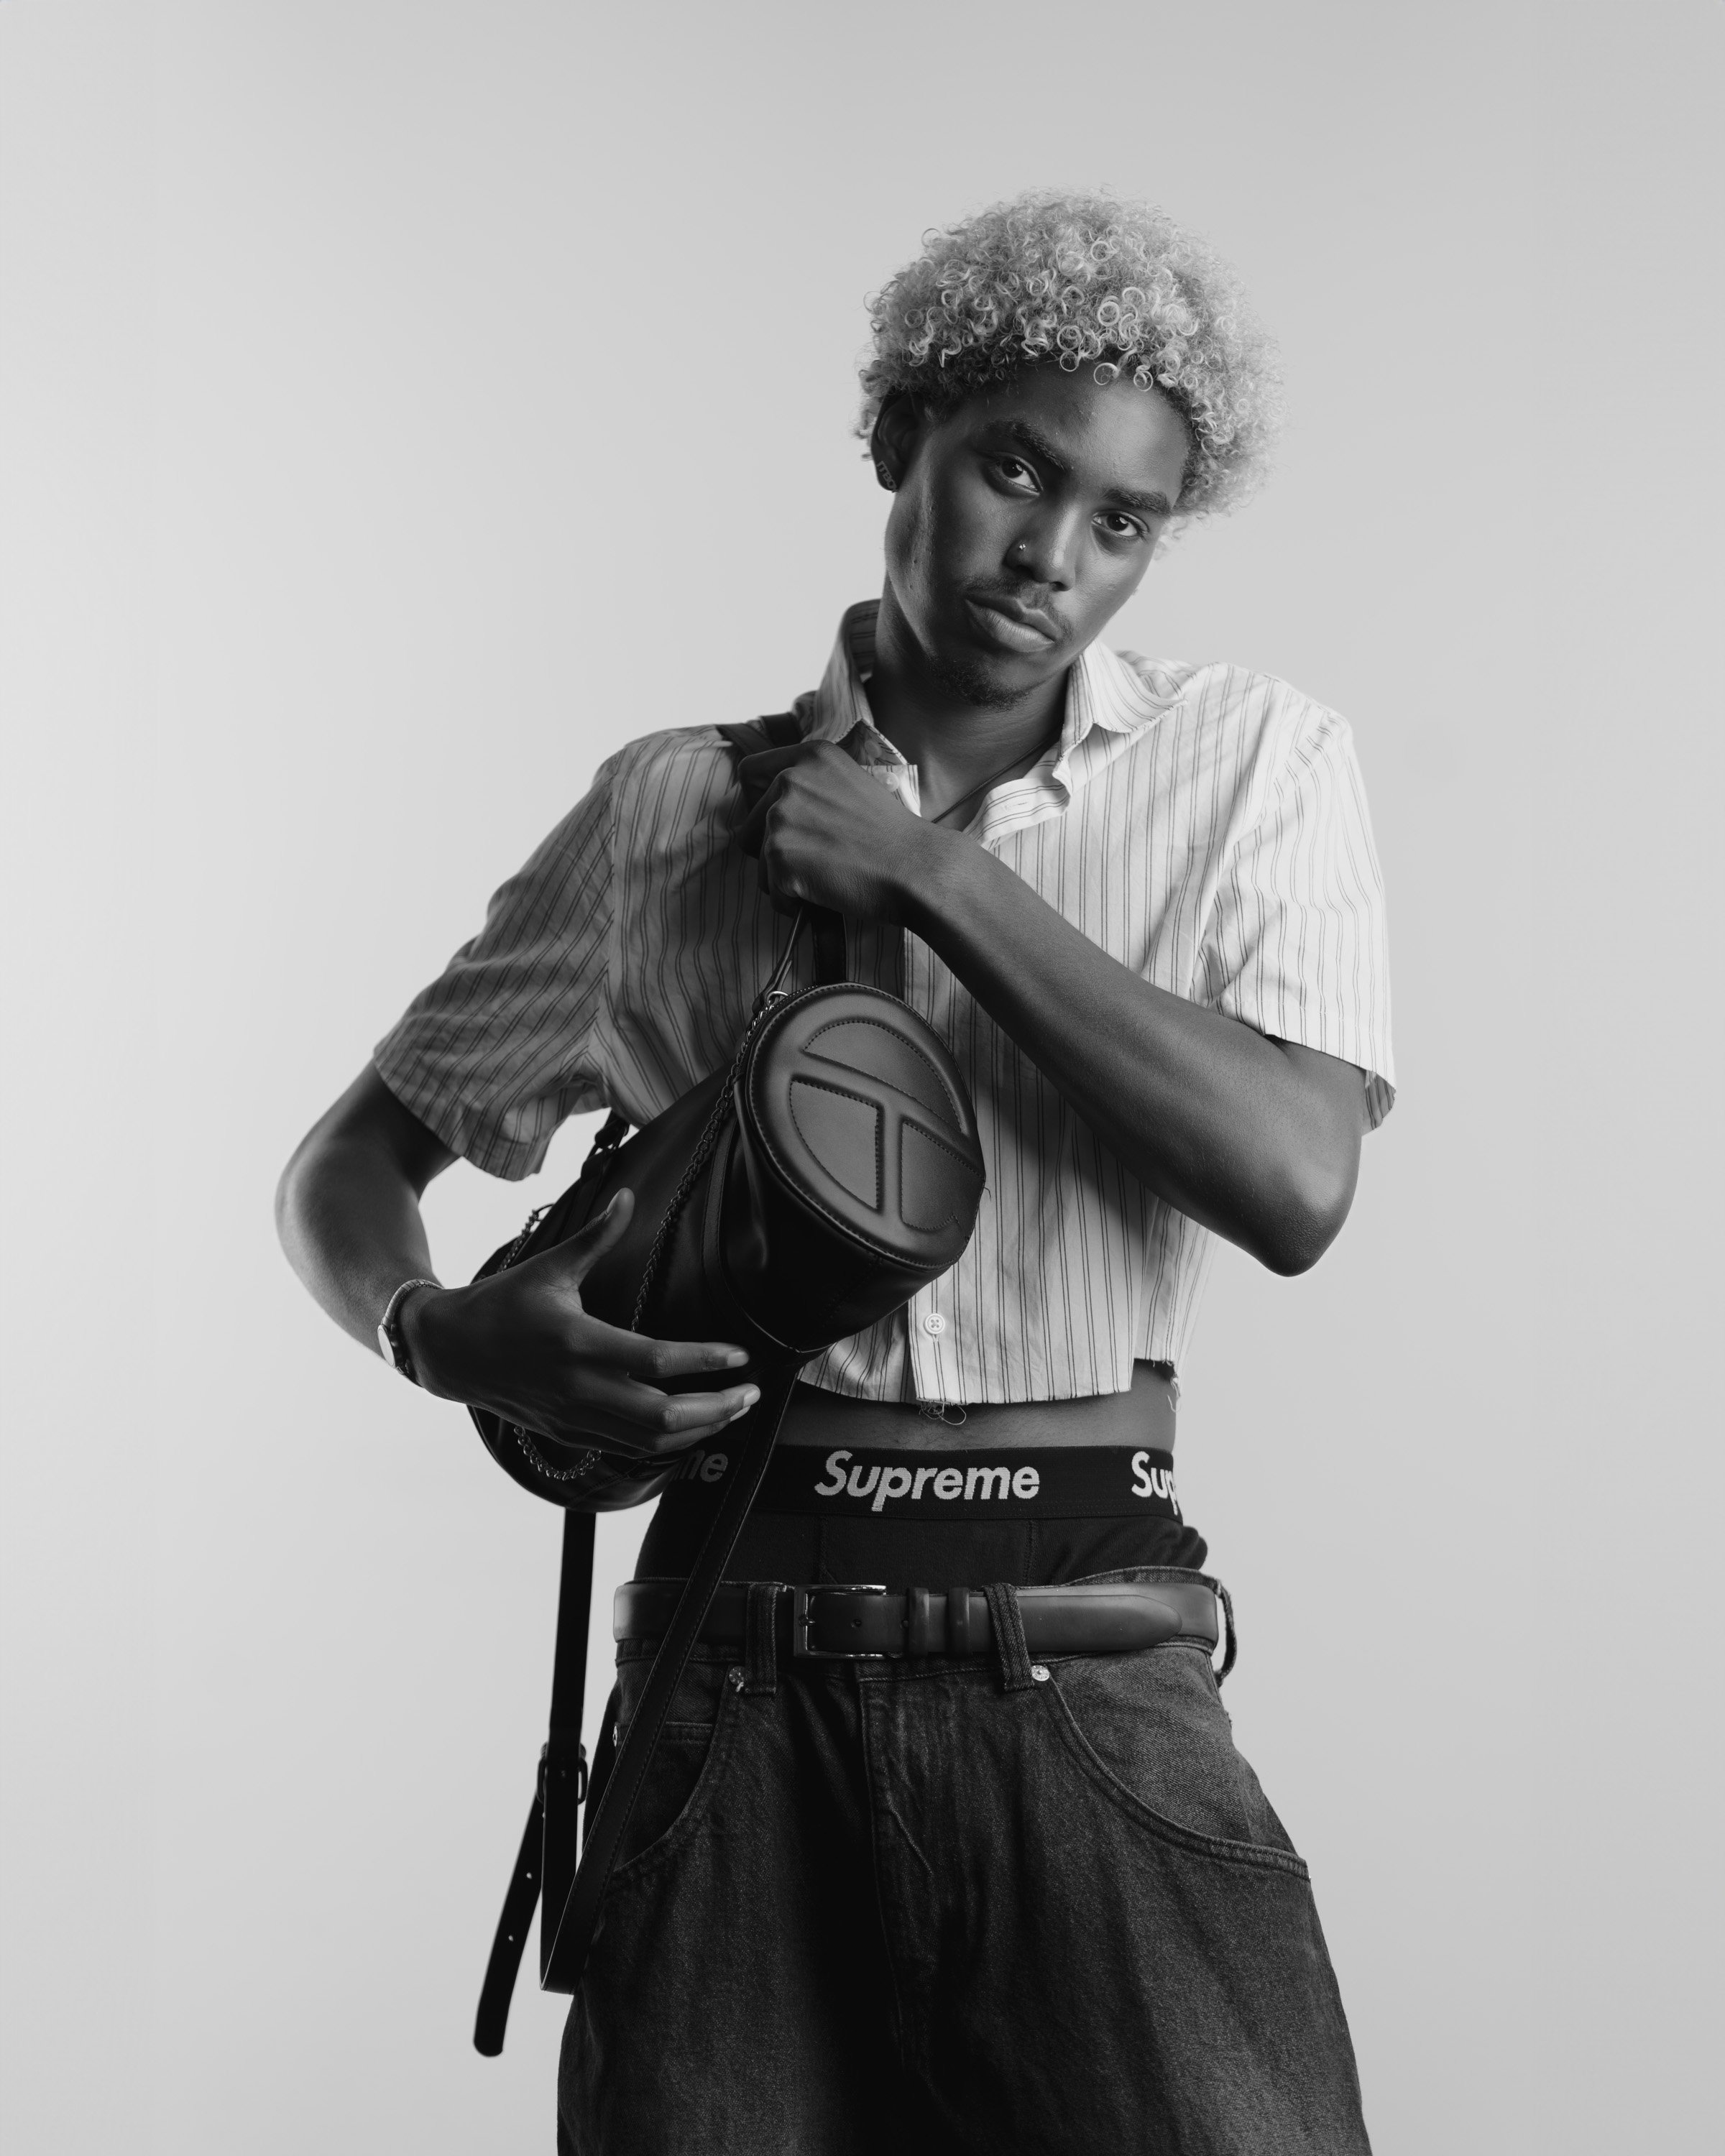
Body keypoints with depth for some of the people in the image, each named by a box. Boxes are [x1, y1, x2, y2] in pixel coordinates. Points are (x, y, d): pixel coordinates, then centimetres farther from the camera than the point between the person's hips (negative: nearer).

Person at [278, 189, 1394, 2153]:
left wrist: (933, 875, -8)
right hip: (733, 1675, 1)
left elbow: (1294, 1181, -10)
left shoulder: (1255, 763, 5)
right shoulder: (677, 805, 7)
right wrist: (441, 1333, -10)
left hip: (1086, 1672, -1)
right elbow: (353, 1158, 13)